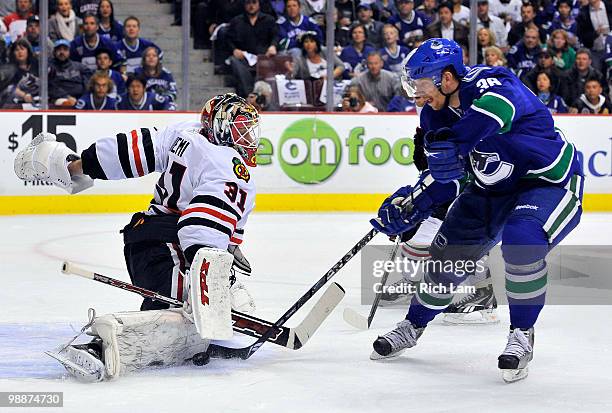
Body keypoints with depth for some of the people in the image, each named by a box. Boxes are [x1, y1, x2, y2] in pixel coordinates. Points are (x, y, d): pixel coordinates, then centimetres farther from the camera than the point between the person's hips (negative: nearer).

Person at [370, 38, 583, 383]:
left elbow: (496, 108, -55)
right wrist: (411, 204, -10)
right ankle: (413, 326, 31)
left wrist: (449, 143, -63)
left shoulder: (493, 86, -29)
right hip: (494, 188, 8)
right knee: (449, 250, 7)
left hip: (551, 183, -8)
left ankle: (522, 335, -13)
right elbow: (444, 175, 3)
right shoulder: (441, 111, -3)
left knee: (521, 240, -33)